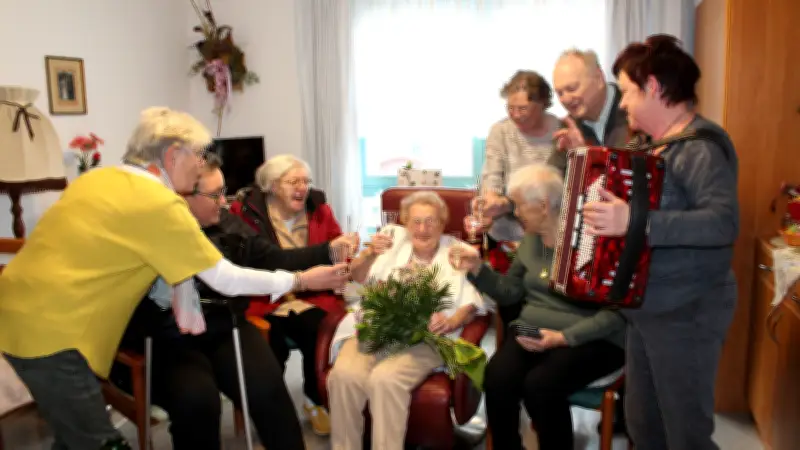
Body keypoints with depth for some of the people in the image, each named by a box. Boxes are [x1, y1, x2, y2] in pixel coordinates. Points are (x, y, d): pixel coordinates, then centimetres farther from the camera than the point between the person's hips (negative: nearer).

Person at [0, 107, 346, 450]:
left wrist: (184, 301, 11)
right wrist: (301, 280, -2)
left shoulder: (102, 178, 9)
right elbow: (226, 280, -11)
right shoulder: (160, 203, -16)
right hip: (49, 330, -9)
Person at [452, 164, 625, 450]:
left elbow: (615, 313, -16)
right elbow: (511, 292, 14)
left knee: (539, 384, -31)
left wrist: (564, 337, -23)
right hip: (532, 330, 6)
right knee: (497, 377, -23)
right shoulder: (531, 237, 10)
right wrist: (478, 269, -1)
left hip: (590, 339, -5)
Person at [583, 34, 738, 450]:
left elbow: (725, 222, -31)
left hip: (687, 314, -9)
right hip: (648, 309, 9)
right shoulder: (657, 145, 11)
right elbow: (629, 197, 22)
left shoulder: (700, 146, -18)